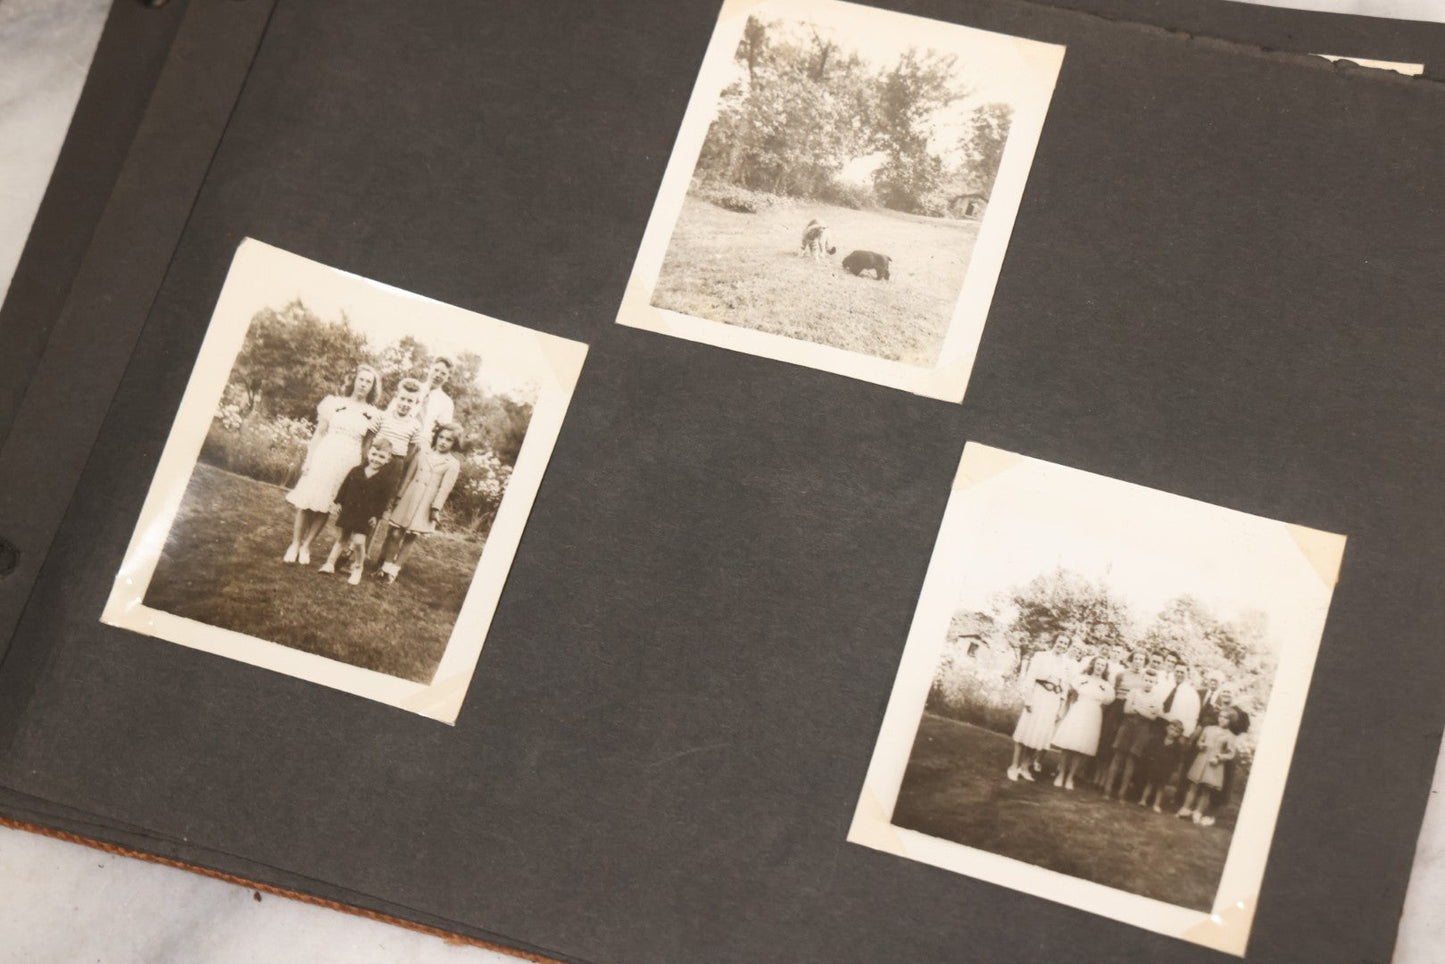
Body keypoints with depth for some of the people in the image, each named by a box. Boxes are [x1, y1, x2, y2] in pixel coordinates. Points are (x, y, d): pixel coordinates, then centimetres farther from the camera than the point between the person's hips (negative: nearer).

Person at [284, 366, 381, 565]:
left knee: (324, 507, 4)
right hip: (324, 457, -1)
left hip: (349, 463, 1)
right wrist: (308, 459, 1)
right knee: (307, 503, -2)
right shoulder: (335, 403, 4)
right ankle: (295, 545, 10)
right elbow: (319, 433, 6)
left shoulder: (373, 415, 5)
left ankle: (306, 546, 16)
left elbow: (367, 446, 8)